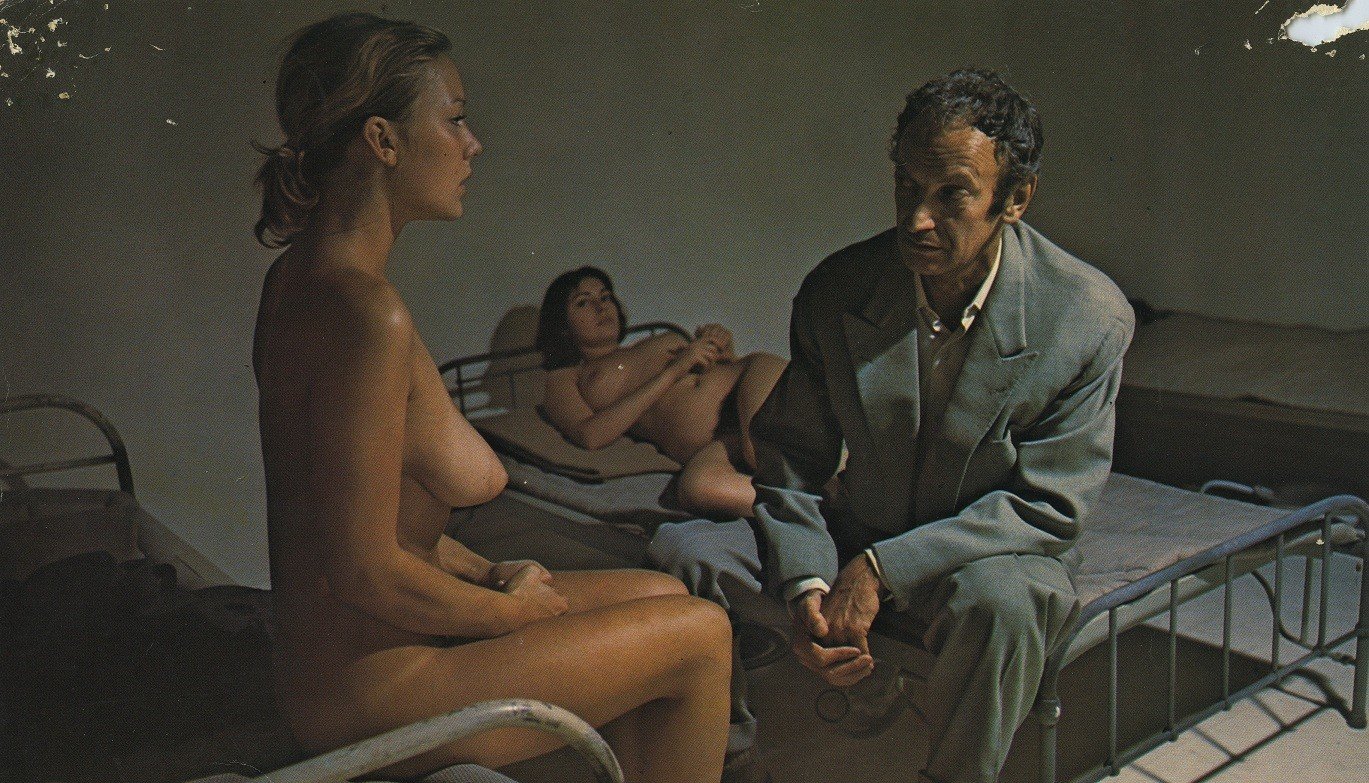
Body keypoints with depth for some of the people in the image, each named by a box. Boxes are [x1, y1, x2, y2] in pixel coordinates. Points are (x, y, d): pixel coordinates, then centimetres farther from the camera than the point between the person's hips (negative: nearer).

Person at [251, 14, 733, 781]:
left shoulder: (303, 275, 5)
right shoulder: (365, 311, -26)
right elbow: (366, 571, -26)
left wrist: (489, 572, 4)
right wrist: (514, 611, -10)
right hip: (371, 688, -9)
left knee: (664, 597, 16)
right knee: (700, 635, -2)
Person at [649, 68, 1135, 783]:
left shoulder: (1089, 318, -15)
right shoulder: (835, 290, -8)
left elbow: (1048, 506, -14)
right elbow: (789, 462, -2)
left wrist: (882, 568, -24)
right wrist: (807, 586, -20)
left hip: (994, 555, -2)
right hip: (860, 539, 3)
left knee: (998, 599, -38)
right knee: (684, 546, -17)